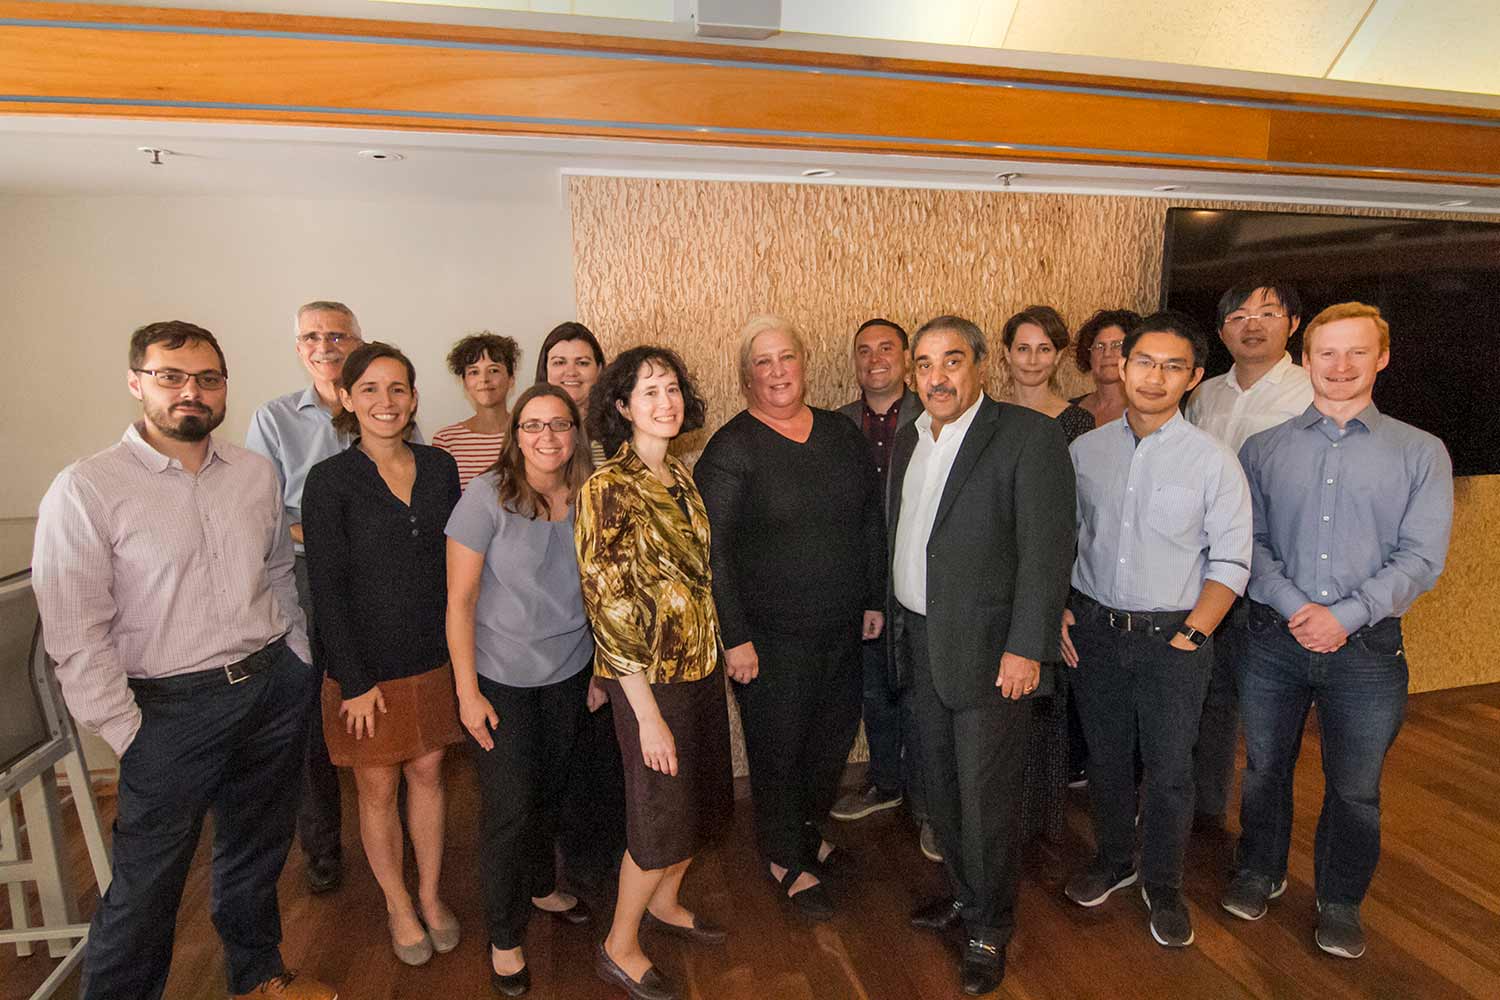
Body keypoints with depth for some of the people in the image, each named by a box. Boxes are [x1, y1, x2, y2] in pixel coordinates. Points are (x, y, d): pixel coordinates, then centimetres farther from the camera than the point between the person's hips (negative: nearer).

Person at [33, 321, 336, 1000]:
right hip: (173, 707, -4)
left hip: (275, 689, 5)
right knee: (146, 885, 8)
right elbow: (76, 639, -12)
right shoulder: (85, 490, -11)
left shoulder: (256, 473, 3)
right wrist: (128, 736, -12)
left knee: (258, 851, 22)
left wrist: (295, 664, 11)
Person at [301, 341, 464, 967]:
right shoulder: (330, 480, -10)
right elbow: (327, 587, -11)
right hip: (367, 664, -3)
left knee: (428, 774, 16)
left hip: (435, 656, 3)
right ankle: (398, 906, 34)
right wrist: (355, 680, -12)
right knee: (378, 788, 12)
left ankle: (430, 896, 35)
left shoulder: (439, 468, 1)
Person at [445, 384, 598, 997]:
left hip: (569, 673, 4)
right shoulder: (488, 497, -16)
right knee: (509, 805, 4)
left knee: (551, 789, 18)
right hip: (501, 679, -4)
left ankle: (541, 887, 46)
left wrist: (600, 669, 8)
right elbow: (459, 600, -13)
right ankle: (505, 938, 28)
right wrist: (468, 692, -14)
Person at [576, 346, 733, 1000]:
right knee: (663, 814, 7)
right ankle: (619, 948, 31)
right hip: (651, 677, -7)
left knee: (704, 800, 20)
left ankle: (663, 902, 46)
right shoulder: (608, 489, -17)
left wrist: (720, 648, 9)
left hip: (701, 664, 7)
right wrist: (648, 714, -18)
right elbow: (608, 607, -19)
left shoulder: (679, 478, 5)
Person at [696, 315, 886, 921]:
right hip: (771, 638, -5)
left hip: (843, 629, 6)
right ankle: (786, 860, 35)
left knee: (834, 737, 19)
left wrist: (874, 598, 8)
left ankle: (809, 832, 47)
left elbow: (871, 521, 11)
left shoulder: (843, 434, 5)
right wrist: (734, 638, -16)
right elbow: (714, 550, -14)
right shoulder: (730, 449, -11)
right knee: (778, 750, 10)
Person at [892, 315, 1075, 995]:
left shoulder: (1030, 436, -13)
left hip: (988, 651, -6)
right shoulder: (907, 441, 9)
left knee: (986, 795, 6)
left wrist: (1025, 648, -19)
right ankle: (963, 893, 43)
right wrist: (895, 616, 11)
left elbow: (1047, 548, -17)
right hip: (922, 643, 7)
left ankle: (988, 929, 29)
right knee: (941, 783, 20)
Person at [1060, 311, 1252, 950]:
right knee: (1105, 758, 16)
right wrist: (1060, 610, 1)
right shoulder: (1085, 450, 2)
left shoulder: (1213, 460, -7)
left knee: (1168, 770, 8)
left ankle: (1162, 885, 31)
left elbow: (1230, 561, -7)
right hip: (1094, 630, 3)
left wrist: (1192, 633, -14)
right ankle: (1112, 860, 39)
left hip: (1173, 638, -2)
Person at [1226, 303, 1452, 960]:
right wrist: (1294, 607, -15)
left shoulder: (1421, 453, 2)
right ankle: (1259, 873, 39)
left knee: (1355, 788, 13)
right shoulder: (1263, 449, 3)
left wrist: (1344, 615, -16)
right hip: (1274, 640, 1)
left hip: (1367, 648, 0)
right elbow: (1248, 543, -1)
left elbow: (1421, 557, -5)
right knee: (1264, 768, 15)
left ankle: (1339, 901, 36)